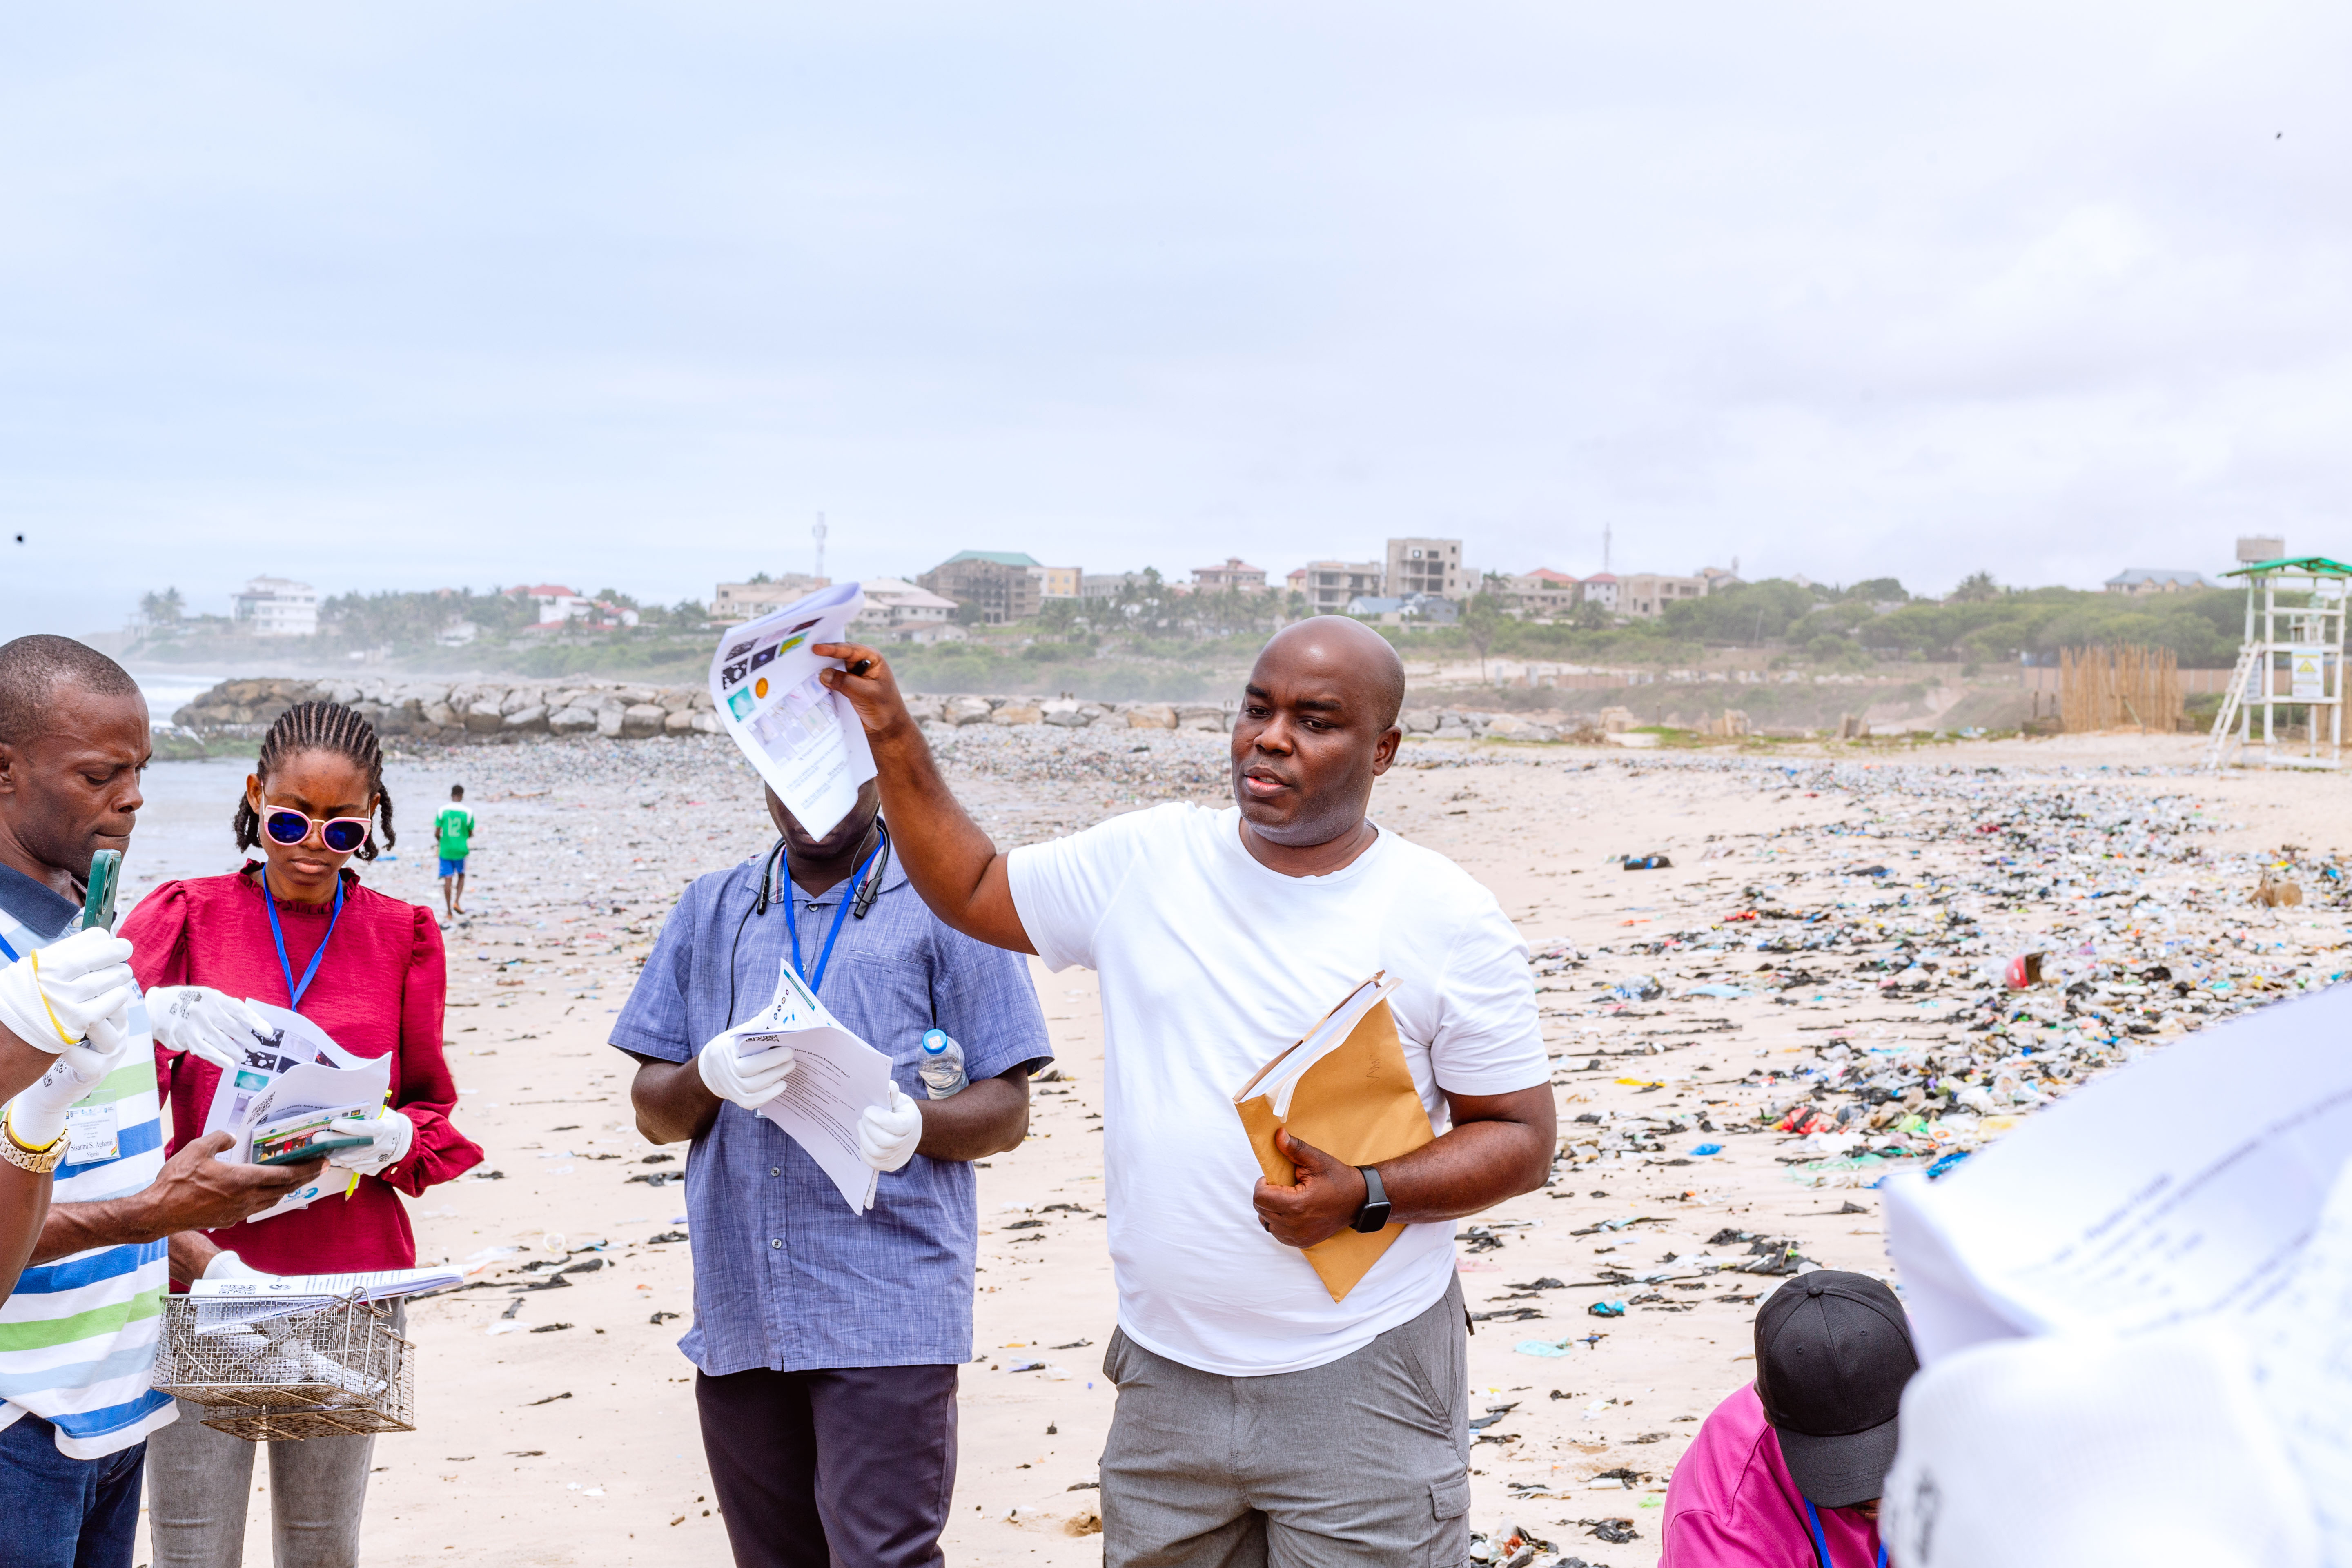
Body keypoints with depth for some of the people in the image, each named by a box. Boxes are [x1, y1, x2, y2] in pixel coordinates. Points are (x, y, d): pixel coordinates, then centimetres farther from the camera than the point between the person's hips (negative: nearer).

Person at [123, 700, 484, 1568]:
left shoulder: (403, 937, 8)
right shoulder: (186, 916, 3)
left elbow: (435, 1109, 11)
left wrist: (393, 1137, -11)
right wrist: (161, 1012, -33)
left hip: (348, 1275, 2)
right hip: (201, 1265, -1)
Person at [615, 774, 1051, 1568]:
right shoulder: (710, 911, 16)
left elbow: (1006, 1110, 1)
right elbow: (652, 1112, 13)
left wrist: (916, 1126, -21)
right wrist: (709, 1077, -11)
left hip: (887, 1308, -4)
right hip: (739, 1311, 4)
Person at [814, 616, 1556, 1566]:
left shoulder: (1448, 920, -7)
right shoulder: (1145, 861, 3)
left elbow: (1522, 1139, -4)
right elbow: (970, 892, 17)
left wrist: (1368, 1198, -19)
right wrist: (894, 738, 8)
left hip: (1359, 1386, -3)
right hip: (1165, 1380, 4)